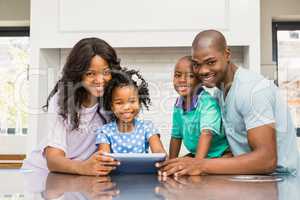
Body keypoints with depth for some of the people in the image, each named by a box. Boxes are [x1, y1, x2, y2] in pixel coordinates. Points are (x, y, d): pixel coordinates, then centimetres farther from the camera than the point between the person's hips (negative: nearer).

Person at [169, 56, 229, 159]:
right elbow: (176, 136, 8)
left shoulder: (208, 103, -23)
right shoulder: (178, 105, -3)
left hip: (221, 155, -6)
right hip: (195, 154, 7)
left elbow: (207, 134, -38)